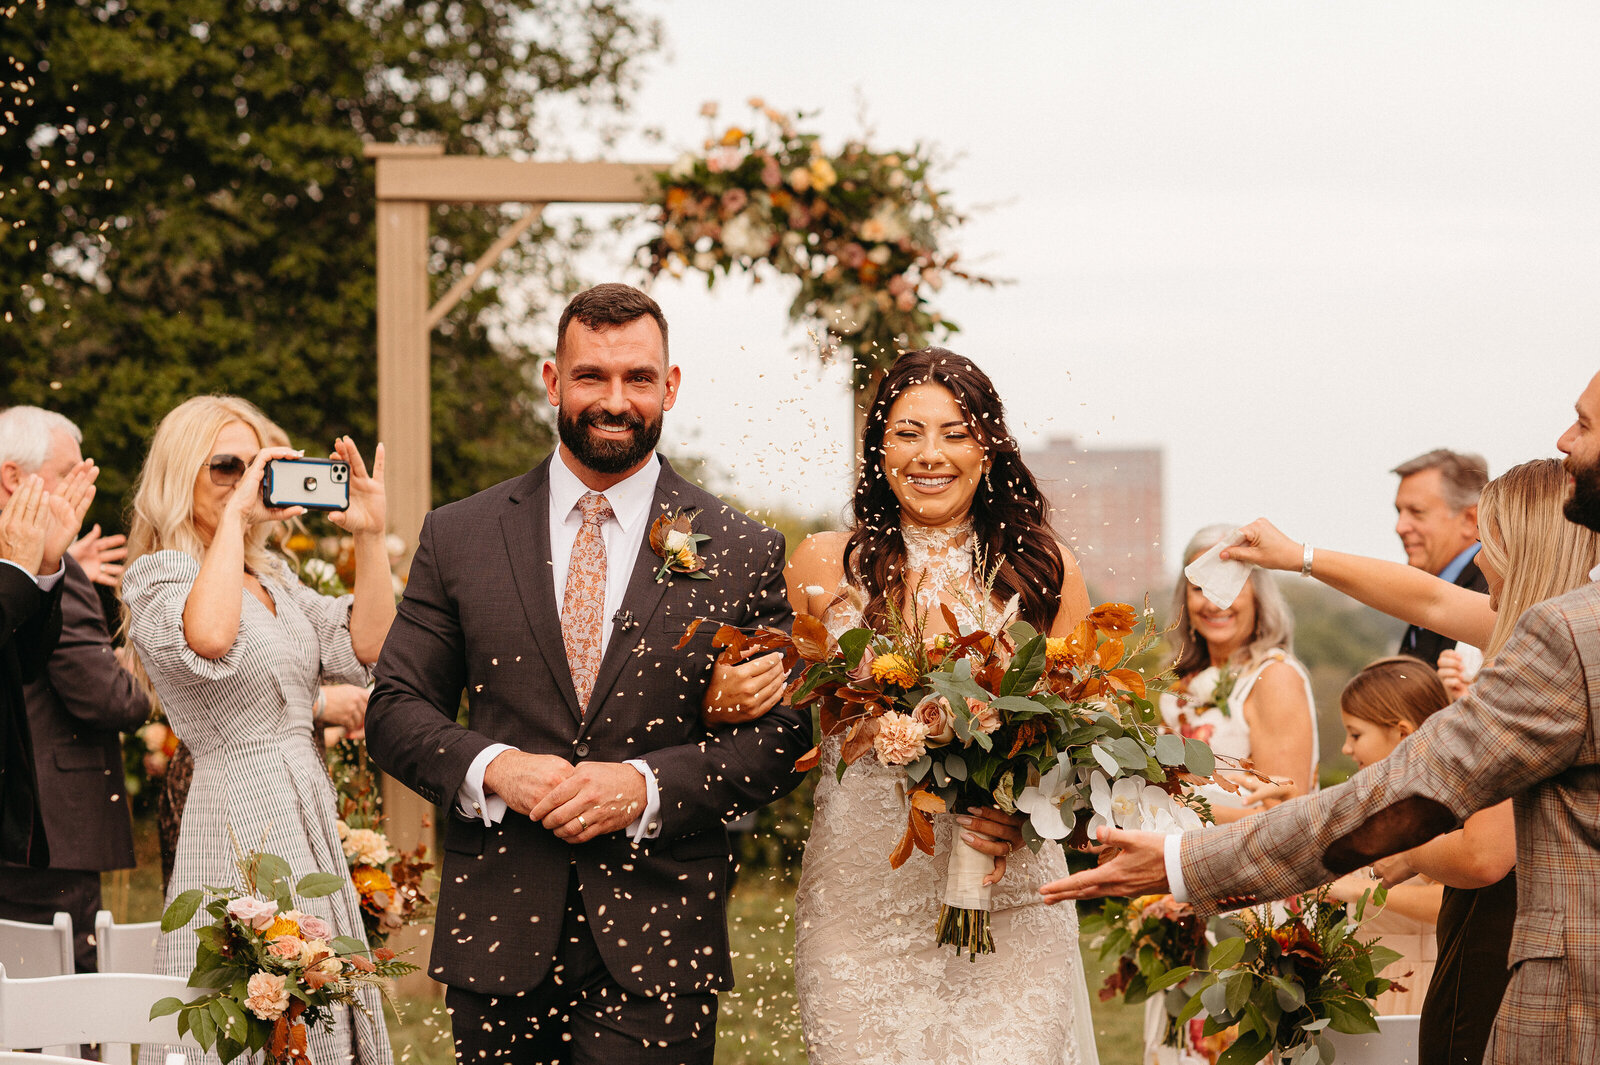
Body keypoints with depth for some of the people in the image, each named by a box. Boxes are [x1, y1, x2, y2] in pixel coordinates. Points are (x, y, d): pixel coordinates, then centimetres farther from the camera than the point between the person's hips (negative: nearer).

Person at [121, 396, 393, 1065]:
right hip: (240, 826, -8)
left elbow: (366, 649, 8)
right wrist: (234, 514, -22)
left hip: (308, 822, 8)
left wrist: (369, 535, -1)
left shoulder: (273, 580, 18)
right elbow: (208, 636, -30)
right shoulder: (157, 576, -6)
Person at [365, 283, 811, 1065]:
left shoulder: (742, 552, 3)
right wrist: (492, 769, -13)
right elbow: (395, 708, 6)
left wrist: (645, 787, -13)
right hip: (498, 941, 1)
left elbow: (780, 736, 1)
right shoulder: (459, 537, 7)